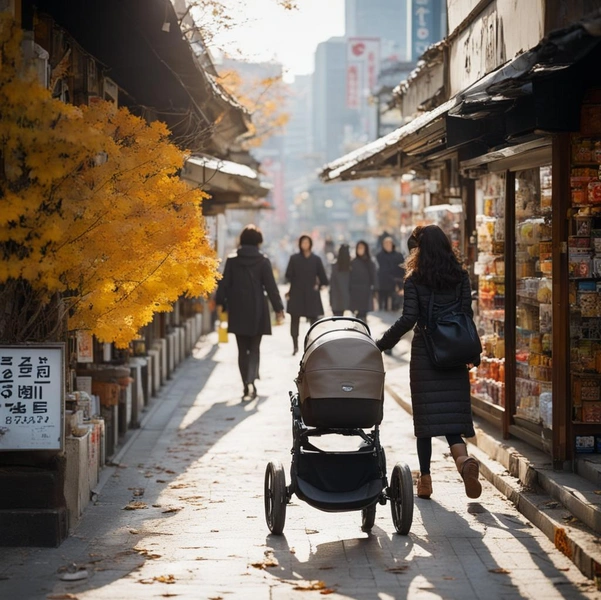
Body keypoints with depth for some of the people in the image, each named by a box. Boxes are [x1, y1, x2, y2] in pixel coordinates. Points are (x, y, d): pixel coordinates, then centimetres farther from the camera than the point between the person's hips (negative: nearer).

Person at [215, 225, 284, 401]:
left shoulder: (232, 259, -3)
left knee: (242, 350, 10)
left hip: (238, 311, 1)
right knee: (254, 349, 7)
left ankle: (248, 387, 8)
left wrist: (220, 302, 11)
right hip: (257, 312, -1)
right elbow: (271, 286, -5)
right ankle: (250, 381, -15)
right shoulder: (263, 261, -6)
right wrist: (278, 308, 3)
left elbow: (224, 283, 0)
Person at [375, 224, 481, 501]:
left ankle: (425, 480, 8)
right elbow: (467, 315, 4)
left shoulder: (415, 280, -4)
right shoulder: (461, 277, 4)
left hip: (424, 354, -2)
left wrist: (382, 344, -3)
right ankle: (463, 458, -24)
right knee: (452, 414, 4)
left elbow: (408, 319, -11)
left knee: (425, 416, 5)